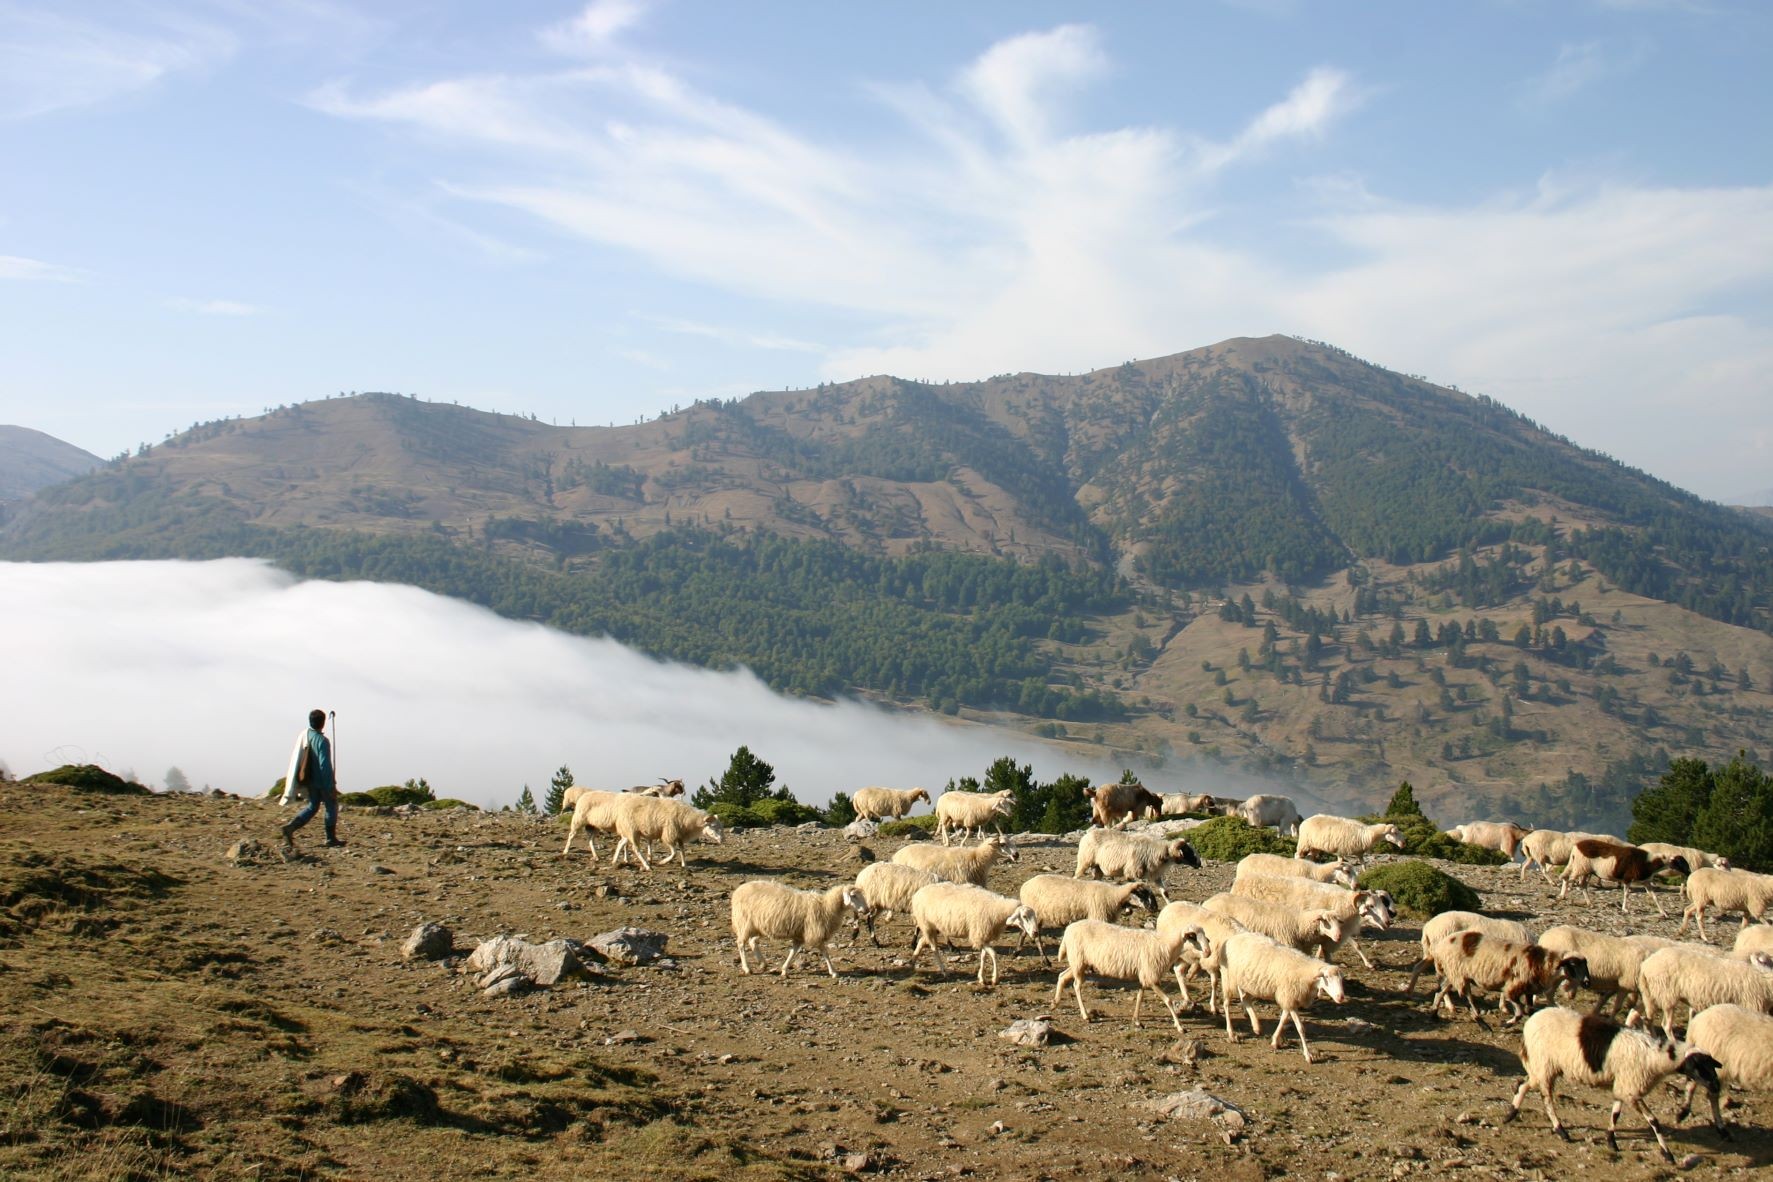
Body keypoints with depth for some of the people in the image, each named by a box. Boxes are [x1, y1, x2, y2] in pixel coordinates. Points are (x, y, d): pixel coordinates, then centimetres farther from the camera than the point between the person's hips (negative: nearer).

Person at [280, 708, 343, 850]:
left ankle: (291, 826, -3)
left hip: (309, 780, 7)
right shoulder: (322, 741, -20)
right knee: (332, 805, 11)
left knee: (312, 806, 17)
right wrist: (331, 786, -16)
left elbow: (295, 758, 9)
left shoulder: (303, 736, 1)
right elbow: (325, 765, -22)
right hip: (322, 780, -6)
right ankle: (331, 838, 15)